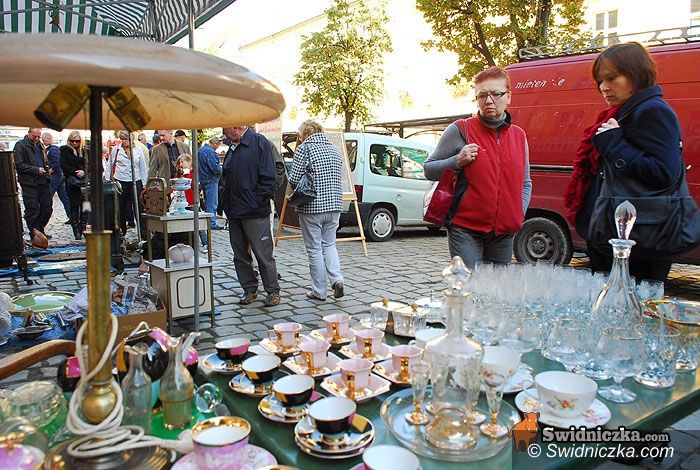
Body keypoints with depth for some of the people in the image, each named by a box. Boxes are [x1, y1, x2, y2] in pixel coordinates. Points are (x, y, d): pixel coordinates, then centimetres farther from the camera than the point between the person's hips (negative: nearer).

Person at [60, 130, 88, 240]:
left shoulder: (83, 151, 15)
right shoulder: (65, 150, 6)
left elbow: (87, 164, 11)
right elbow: (63, 165, -2)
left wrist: (83, 172, -10)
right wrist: (75, 172, -12)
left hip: (83, 180, 3)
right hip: (71, 181, -3)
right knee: (74, 205, -4)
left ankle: (83, 228, 4)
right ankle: (76, 230, -1)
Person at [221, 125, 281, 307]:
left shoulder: (259, 143, -8)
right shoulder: (232, 149, 16)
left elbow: (268, 178, -13)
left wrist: (258, 202, -16)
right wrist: (224, 203, 12)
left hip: (255, 213, -8)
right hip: (234, 213, 8)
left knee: (264, 254, 0)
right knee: (240, 255, 13)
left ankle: (273, 291, 12)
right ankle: (249, 289, 25)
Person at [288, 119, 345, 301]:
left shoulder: (304, 148, -9)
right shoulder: (334, 150, 13)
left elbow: (294, 179, -12)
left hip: (312, 207, -6)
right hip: (334, 205, 6)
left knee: (314, 248, 4)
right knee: (329, 244, 19)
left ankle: (319, 291, 11)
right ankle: (337, 279, 1)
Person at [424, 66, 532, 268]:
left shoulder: (519, 136, 12)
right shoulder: (460, 130, -3)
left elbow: (526, 183, 22)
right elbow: (429, 170, 0)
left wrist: (519, 212, 7)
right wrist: (458, 161, -16)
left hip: (504, 233, 5)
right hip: (466, 231, -5)